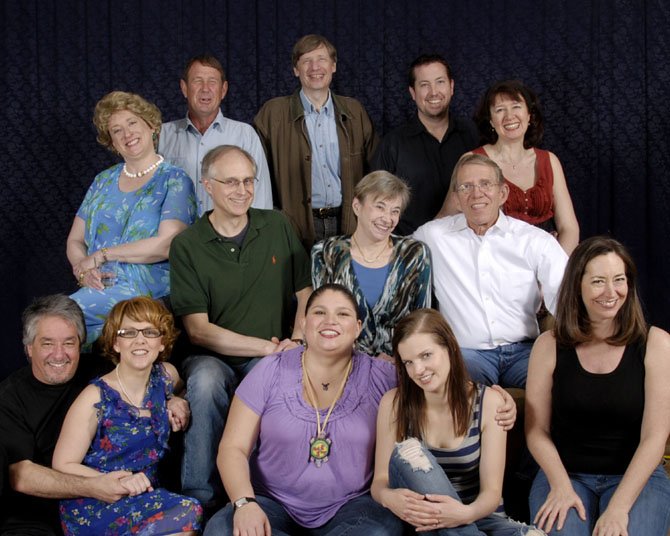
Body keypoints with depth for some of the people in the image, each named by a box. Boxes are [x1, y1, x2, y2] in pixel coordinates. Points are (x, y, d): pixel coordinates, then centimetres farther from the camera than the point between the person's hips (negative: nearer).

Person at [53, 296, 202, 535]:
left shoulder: (166, 376, 6)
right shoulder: (95, 399, -11)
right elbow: (63, 466, -11)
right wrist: (119, 483, -23)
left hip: (146, 496, 5)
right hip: (92, 509, -5)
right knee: (186, 514, -28)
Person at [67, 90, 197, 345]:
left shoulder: (174, 180, 2)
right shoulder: (103, 181, 19)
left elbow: (167, 244, -12)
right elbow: (75, 241, 17)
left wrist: (101, 255, -9)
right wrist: (83, 271, -5)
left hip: (147, 289, -5)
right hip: (97, 287, 5)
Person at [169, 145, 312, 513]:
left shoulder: (277, 226, 9)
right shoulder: (187, 246, -1)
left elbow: (306, 292, 12)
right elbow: (198, 329, -7)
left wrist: (297, 340, -8)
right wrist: (267, 347, -14)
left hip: (274, 358, 2)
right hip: (214, 356, -1)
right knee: (206, 379, -36)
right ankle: (200, 497, -21)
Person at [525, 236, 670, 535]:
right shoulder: (549, 346, 1)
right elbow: (537, 430, 1)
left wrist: (618, 507, -18)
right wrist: (561, 485, -16)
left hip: (636, 477, 0)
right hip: (564, 474, 0)